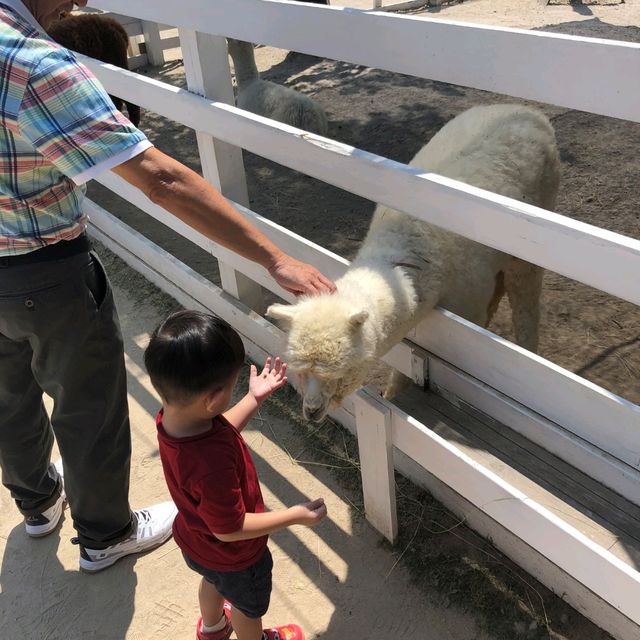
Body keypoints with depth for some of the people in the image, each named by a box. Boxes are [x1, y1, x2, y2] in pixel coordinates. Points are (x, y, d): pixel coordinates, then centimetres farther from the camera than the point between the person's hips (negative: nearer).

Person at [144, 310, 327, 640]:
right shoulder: (212, 464, -48)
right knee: (249, 606, 28)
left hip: (194, 539, 7)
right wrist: (296, 515, -25)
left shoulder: (170, 417, -24)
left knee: (214, 582, 39)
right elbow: (228, 529, -33)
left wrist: (254, 399, -4)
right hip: (233, 556, -7)